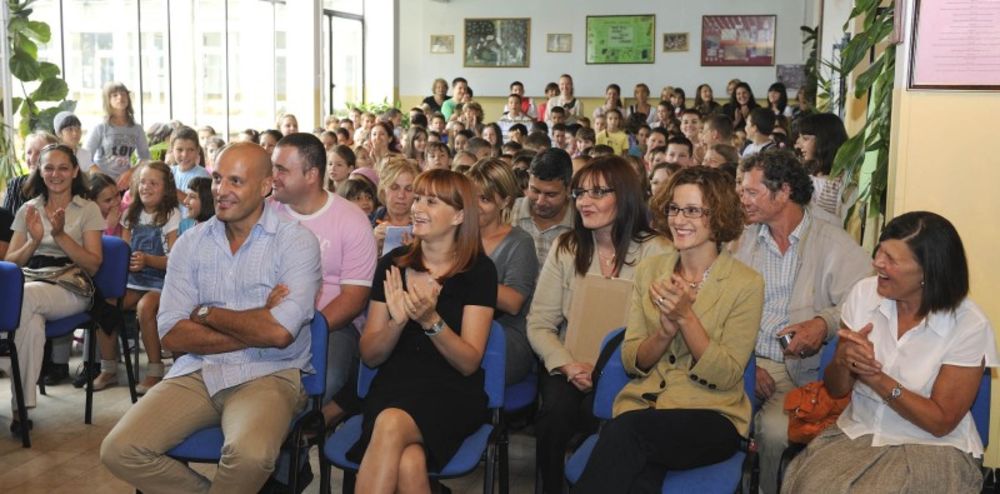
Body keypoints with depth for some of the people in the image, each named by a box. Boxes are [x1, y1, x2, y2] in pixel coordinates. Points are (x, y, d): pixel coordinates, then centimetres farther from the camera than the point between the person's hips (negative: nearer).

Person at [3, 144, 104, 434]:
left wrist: (60, 235, -12)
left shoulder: (88, 210, 9)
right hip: (29, 283, 2)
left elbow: (94, 265, 0)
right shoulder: (28, 210, 19)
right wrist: (34, 240, -7)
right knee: (31, 322, -38)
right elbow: (10, 263, 13)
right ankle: (22, 406, -32)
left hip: (71, 288, -2)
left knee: (23, 296, -37)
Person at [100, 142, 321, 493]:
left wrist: (207, 314, -5)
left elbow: (279, 332, -17)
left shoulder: (297, 241, -5)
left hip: (269, 374, -4)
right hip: (197, 372, 4)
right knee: (119, 450, -16)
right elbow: (172, 335, -3)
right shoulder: (190, 244, 7)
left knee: (249, 454, -34)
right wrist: (254, 328, -10)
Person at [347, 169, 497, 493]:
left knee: (392, 424, -35)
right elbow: (369, 356, 6)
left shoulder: (478, 270, -1)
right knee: (408, 464, -33)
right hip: (393, 387, 2)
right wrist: (397, 321, -15)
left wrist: (431, 320, -22)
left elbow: (469, 363, -6)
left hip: (452, 394, -2)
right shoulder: (393, 263, 7)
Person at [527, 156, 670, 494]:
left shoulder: (656, 252, -2)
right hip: (569, 370, 3)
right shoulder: (566, 249, 8)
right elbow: (539, 323, 4)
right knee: (557, 409, -28)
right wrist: (568, 365, -14)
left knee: (595, 410, -32)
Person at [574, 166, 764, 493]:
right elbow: (631, 362, 6)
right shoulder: (649, 270, 8)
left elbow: (725, 376, -7)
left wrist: (686, 317, -18)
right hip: (642, 405, 2)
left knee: (627, 430, -34)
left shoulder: (745, 284, -3)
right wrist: (665, 331, -14)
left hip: (711, 417, -2)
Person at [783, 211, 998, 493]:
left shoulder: (969, 326, -12)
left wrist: (876, 377, -21)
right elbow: (835, 390, 4)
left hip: (931, 448, -3)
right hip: (857, 434, 3)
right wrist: (844, 360, -19)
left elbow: (941, 422, -10)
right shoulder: (864, 294, -2)